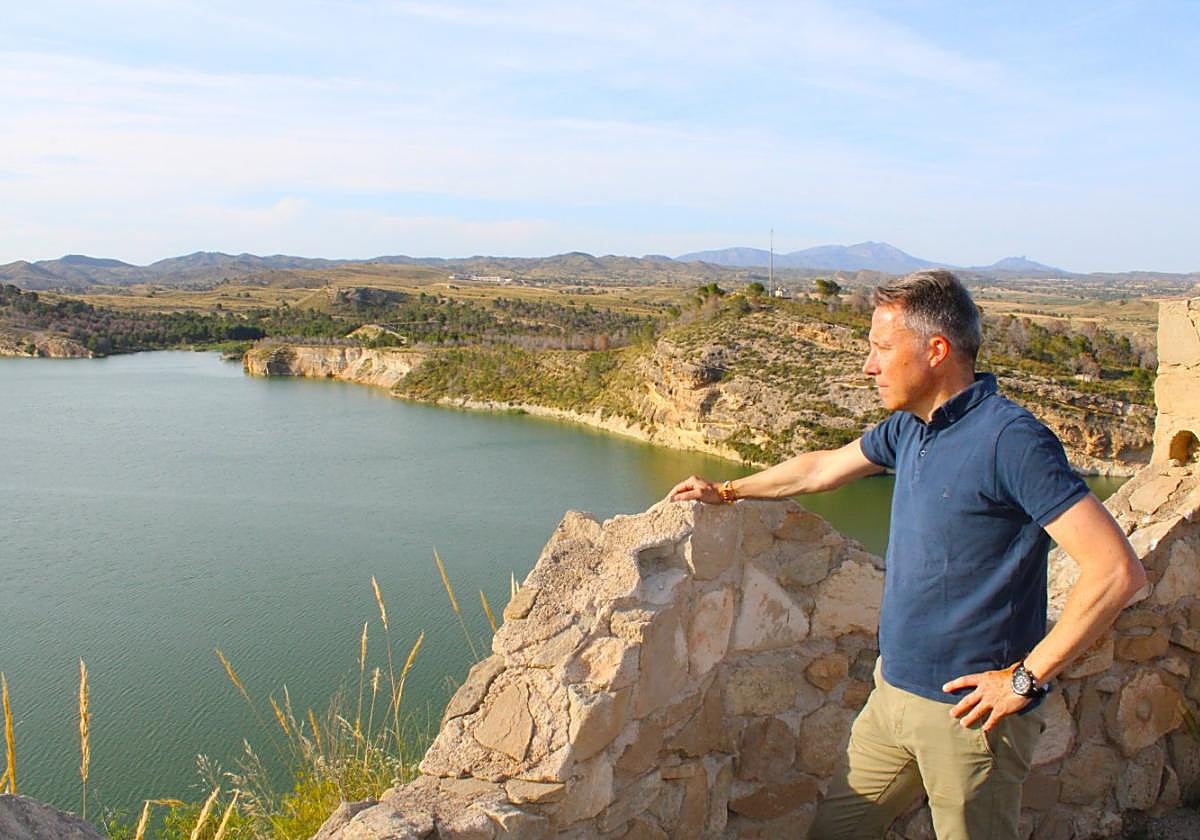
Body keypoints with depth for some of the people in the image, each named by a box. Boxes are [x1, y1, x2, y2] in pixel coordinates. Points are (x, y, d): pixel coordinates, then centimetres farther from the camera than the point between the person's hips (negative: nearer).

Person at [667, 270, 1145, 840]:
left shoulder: (1010, 439, -20)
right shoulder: (909, 427, 6)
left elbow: (1117, 571, -23)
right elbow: (822, 469, 22)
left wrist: (1026, 677, -18)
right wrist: (725, 492, 31)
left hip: (968, 710, -8)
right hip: (893, 692, 8)